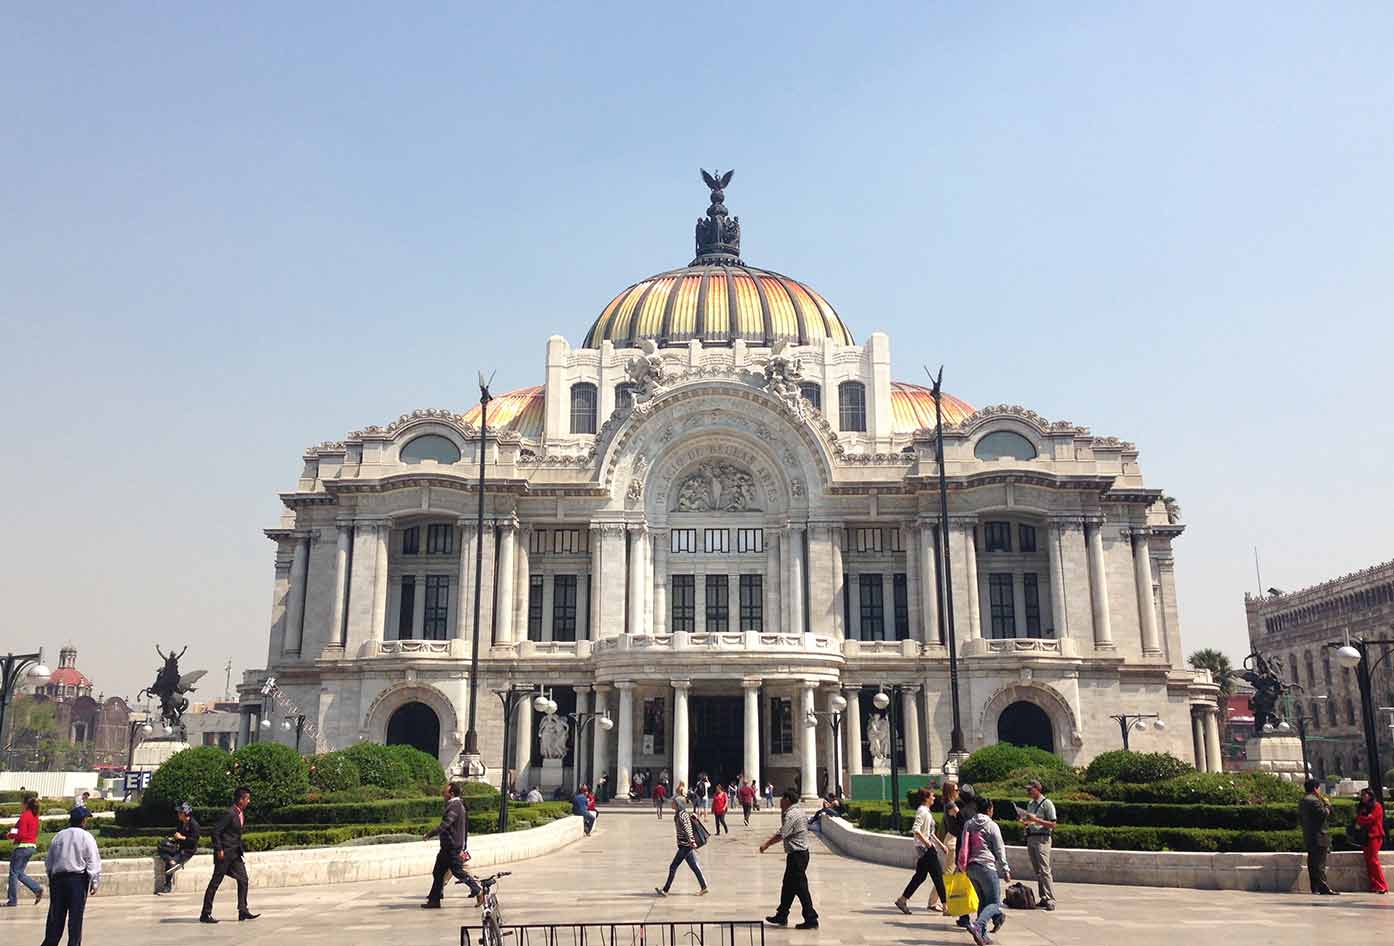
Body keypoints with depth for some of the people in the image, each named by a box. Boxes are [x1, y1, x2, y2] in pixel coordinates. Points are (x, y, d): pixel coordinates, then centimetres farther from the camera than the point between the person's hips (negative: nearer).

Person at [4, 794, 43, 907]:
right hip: (32, 846, 8)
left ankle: (12, 900, 8)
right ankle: (37, 888, 5)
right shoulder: (35, 816, 9)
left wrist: (11, 835, -1)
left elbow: (21, 834, -19)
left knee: (14, 873, 4)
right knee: (20, 873, 17)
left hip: (23, 846, -8)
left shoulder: (25, 816, -15)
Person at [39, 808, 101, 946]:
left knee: (56, 915, 10)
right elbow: (93, 861, -9)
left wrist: (51, 877, 24)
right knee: (76, 916, 2)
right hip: (78, 878, -4)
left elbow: (48, 860, 13)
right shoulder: (86, 837, -5)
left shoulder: (58, 836, 8)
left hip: (57, 877, 4)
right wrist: (95, 882, -3)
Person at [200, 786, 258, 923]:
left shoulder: (242, 814, 11)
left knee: (243, 879, 2)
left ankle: (243, 911, 3)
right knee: (216, 882, -1)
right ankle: (205, 914, 7)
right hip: (225, 853, -9)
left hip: (235, 853, 9)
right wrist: (219, 850, -18)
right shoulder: (229, 814, -17)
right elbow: (215, 831, -19)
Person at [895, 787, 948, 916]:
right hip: (925, 849, -10)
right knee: (937, 875, -4)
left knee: (920, 876, 11)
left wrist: (941, 844, 23)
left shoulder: (927, 811, 17)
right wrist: (926, 842, -22)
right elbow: (915, 829, -25)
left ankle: (903, 900, 13)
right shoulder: (922, 811, -14)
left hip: (928, 848, 10)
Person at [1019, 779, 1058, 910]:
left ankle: (1050, 900, -13)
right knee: (1037, 871, 8)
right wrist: (1023, 821, 4)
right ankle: (1043, 898, 12)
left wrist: (1036, 819, -18)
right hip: (1030, 838, 8)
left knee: (1044, 870, -13)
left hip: (1042, 839, -8)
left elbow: (1052, 825, -11)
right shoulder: (1030, 804, 16)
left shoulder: (1047, 803, -7)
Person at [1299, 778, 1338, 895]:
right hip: (1318, 837, -9)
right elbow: (1324, 814, -18)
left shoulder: (1302, 801, 15)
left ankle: (1314, 888, 15)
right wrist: (1327, 805, -4)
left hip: (1308, 838, 9)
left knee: (1312, 863, 12)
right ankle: (1324, 888, -11)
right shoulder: (1314, 801, -15)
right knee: (1320, 864, -10)